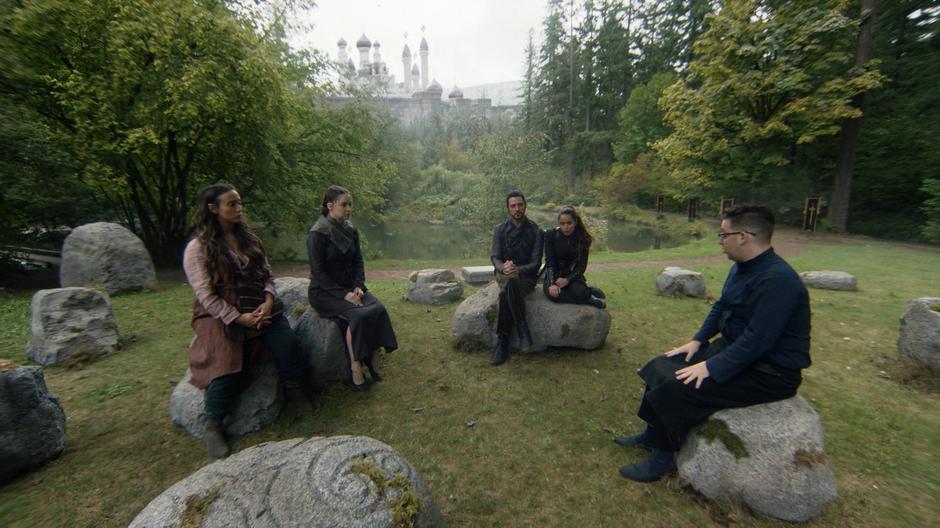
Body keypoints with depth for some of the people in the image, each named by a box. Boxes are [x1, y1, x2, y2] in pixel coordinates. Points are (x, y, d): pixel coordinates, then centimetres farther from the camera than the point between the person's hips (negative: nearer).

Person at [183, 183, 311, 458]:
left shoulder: (249, 239, 11)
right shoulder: (198, 248, -5)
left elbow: (267, 274, 10)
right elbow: (205, 295, -10)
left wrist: (269, 301, -9)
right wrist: (238, 318, -17)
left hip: (259, 309, 4)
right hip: (220, 316, -4)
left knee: (288, 341, -20)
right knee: (226, 369, -21)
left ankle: (295, 394, 1)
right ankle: (213, 427, 5)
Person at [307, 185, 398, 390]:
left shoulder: (351, 231, 7)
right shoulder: (317, 234, -12)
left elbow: (358, 262, 8)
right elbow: (317, 271, -15)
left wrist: (358, 287, -8)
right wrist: (343, 294, -21)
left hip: (349, 287, 6)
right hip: (324, 291, -5)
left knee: (378, 309, -21)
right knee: (359, 315, -30)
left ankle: (372, 360, -10)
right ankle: (355, 369, -17)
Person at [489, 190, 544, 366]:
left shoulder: (535, 231, 2)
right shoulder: (500, 230, 7)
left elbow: (536, 263, -4)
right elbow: (495, 257, 0)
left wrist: (518, 270, -23)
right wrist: (503, 267, -24)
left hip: (527, 275, -1)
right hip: (504, 274, 1)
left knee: (505, 294, -35)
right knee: (511, 281, -37)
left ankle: (502, 342, -23)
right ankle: (522, 328, -28)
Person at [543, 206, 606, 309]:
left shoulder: (583, 239, -6)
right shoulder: (550, 235, -10)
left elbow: (582, 266, -7)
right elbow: (549, 262, -14)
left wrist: (567, 279, -24)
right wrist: (552, 284, -29)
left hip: (572, 275, 0)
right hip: (554, 275, 0)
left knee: (579, 292, -34)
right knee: (552, 293, -34)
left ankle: (588, 292, 2)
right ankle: (590, 298, -16)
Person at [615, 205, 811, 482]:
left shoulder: (777, 280, -27)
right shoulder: (741, 267, 4)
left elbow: (756, 342, -30)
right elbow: (720, 308, 14)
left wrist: (710, 368, -25)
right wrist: (697, 341, 5)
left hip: (768, 371, -9)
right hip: (733, 347, 10)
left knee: (678, 388, -21)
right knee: (663, 368, 4)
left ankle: (662, 460, 1)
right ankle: (651, 436, 18)